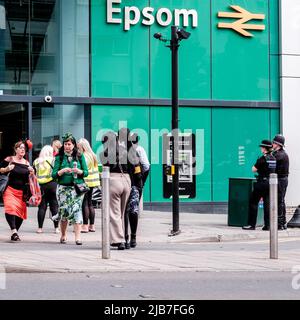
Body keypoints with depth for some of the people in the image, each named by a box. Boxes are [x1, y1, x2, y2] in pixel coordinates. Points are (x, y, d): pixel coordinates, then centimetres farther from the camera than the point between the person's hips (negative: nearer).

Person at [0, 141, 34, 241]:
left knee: (20, 213, 5)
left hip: (22, 192, 4)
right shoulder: (9, 159, -2)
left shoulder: (26, 163, 9)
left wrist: (31, 173, -3)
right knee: (10, 208, -24)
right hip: (10, 190, -4)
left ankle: (15, 233, 18)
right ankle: (14, 231, -28)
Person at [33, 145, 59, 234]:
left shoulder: (36, 162, 9)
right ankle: (56, 228, 0)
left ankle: (40, 228, 3)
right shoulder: (53, 160, 0)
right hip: (52, 184, -3)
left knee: (42, 207, 5)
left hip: (40, 186, 3)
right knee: (54, 206, 1)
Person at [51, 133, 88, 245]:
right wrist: (63, 171, -15)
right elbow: (54, 174, 2)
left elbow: (86, 172, 7)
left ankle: (77, 237, -14)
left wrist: (79, 171, -12)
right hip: (63, 188, 1)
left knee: (77, 209, -13)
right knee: (64, 211, 4)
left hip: (77, 187, -1)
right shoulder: (59, 157, 7)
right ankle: (63, 236, 21)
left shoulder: (79, 156, 8)